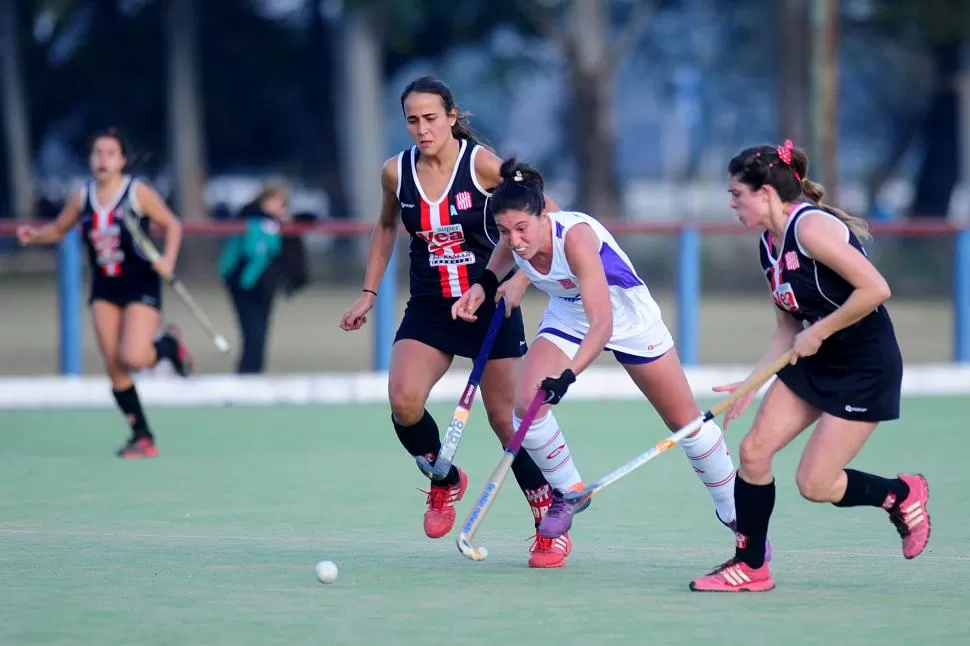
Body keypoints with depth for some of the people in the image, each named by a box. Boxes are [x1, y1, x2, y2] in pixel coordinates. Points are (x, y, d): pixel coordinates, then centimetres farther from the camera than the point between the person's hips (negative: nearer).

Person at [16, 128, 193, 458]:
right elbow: (58, 229, 15)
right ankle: (142, 436, 11)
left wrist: (168, 260, -19)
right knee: (113, 367, -1)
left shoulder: (139, 192, -10)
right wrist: (35, 235, -6)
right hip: (104, 289, 5)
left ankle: (169, 344, 14)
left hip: (141, 286, -5)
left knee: (133, 357, -21)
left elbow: (172, 224, -3)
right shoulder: (82, 197, 2)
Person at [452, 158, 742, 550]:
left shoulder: (576, 237, -40)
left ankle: (734, 511, 25)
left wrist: (568, 375, -56)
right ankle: (567, 492, 6)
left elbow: (602, 323, -45)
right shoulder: (514, 238, -22)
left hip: (627, 317, -4)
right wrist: (483, 287, -11)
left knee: (684, 419, 6)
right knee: (527, 404, -18)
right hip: (568, 319, 5)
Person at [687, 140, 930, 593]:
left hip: (866, 368, -9)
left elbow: (875, 288, -28)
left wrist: (819, 331, -20)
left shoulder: (810, 226, -22)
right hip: (814, 363, 9)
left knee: (814, 485, -7)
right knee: (753, 451, -1)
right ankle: (750, 567, 10)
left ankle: (902, 495, 20)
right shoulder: (769, 246, 6)